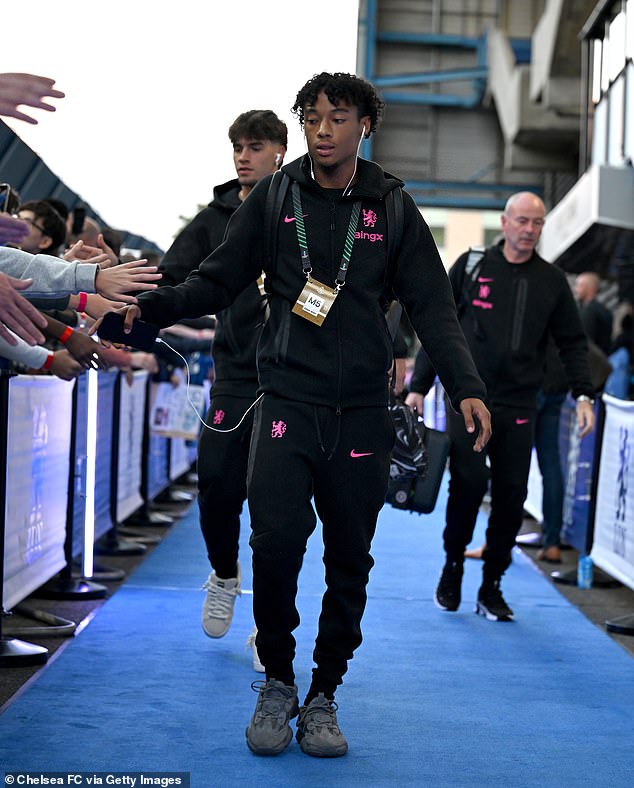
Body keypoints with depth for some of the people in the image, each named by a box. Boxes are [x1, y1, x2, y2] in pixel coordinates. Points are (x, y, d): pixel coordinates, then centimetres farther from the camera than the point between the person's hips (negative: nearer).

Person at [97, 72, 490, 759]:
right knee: (276, 538, -17)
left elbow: (432, 307, 5)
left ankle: (323, 696, 21)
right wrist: (154, 304, -10)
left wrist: (466, 389, -6)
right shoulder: (273, 198, 5)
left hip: (361, 411, 1)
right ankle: (276, 681, 5)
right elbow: (218, 281, 8)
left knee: (349, 560, 4)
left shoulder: (393, 209, 6)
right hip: (287, 399, -1)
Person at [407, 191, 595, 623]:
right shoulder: (471, 266, 4)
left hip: (518, 408, 2)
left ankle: (491, 587, 13)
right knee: (469, 482, -14)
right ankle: (454, 564, 9)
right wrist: (419, 387, 3)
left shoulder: (552, 281, 8)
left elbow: (573, 342, 12)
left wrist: (583, 394, -2)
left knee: (512, 497, 1)